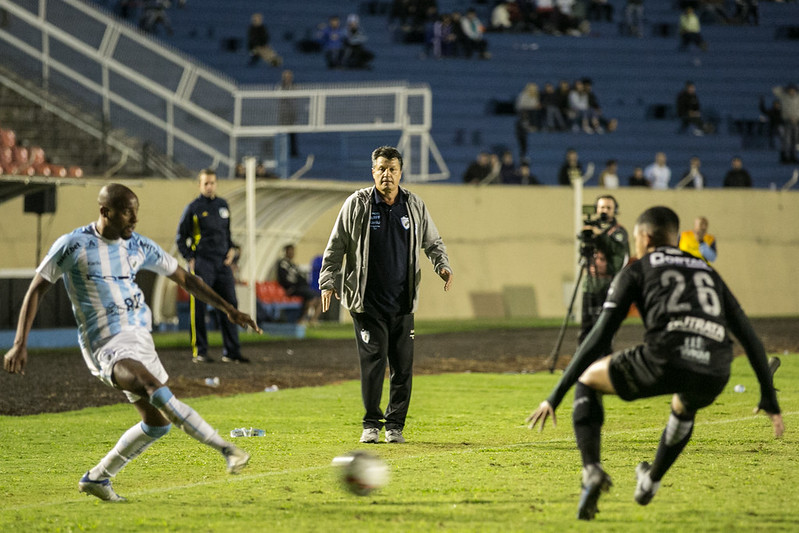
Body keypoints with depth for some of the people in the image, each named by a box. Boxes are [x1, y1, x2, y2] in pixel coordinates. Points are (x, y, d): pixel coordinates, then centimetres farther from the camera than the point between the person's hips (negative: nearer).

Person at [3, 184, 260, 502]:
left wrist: (228, 309, 13)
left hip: (140, 338, 8)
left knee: (157, 422, 10)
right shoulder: (73, 246, -7)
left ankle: (97, 478, 23)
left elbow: (184, 279, 17)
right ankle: (225, 449, -34)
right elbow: (37, 290, 0)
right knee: (158, 391, -32)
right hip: (106, 344, -8)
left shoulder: (138, 246, 8)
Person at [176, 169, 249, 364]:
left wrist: (231, 248, 9)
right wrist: (190, 259, -6)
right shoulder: (193, 208, -2)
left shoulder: (223, 205, 14)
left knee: (229, 304, 3)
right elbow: (181, 237, 3)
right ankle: (199, 352, 0)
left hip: (222, 262, 5)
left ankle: (231, 351, 8)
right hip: (202, 264, -5)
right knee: (199, 308, -5)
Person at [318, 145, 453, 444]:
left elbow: (432, 242, 18)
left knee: (403, 366, 2)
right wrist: (327, 281, -4)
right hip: (368, 302, -3)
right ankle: (371, 424, 4)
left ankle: (395, 425, 13)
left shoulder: (415, 206, 6)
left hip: (403, 302, 3)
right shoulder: (357, 204, -1)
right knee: (373, 362, -9)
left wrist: (442, 266, -1)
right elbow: (336, 246, 4)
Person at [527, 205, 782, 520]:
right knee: (684, 406, 41)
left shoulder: (636, 270, 20)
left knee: (587, 379, 22)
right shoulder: (708, 273, 32)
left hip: (664, 360, -4)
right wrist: (769, 398, 38)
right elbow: (749, 337, 31)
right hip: (713, 377, 4)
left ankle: (592, 470, 4)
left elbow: (599, 337, 13)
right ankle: (651, 482, 52)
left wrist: (556, 397, 15)